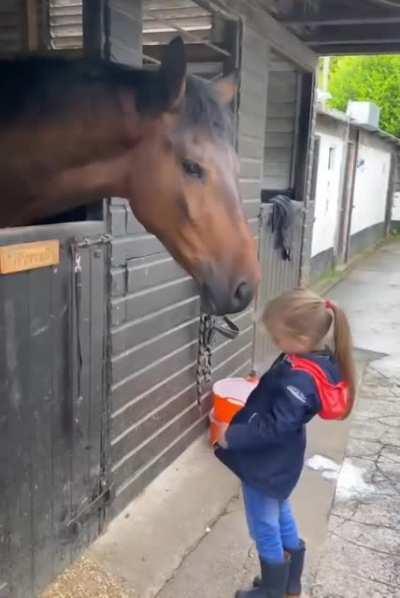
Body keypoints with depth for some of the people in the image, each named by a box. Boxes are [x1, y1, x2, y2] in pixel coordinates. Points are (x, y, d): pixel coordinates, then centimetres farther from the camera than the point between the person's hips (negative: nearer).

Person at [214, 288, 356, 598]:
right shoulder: (320, 359, -7)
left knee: (265, 530, 13)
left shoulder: (299, 380, -35)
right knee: (282, 520, 26)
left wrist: (232, 436, -22)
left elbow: (274, 428, -30)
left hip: (266, 465, -9)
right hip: (279, 463, 9)